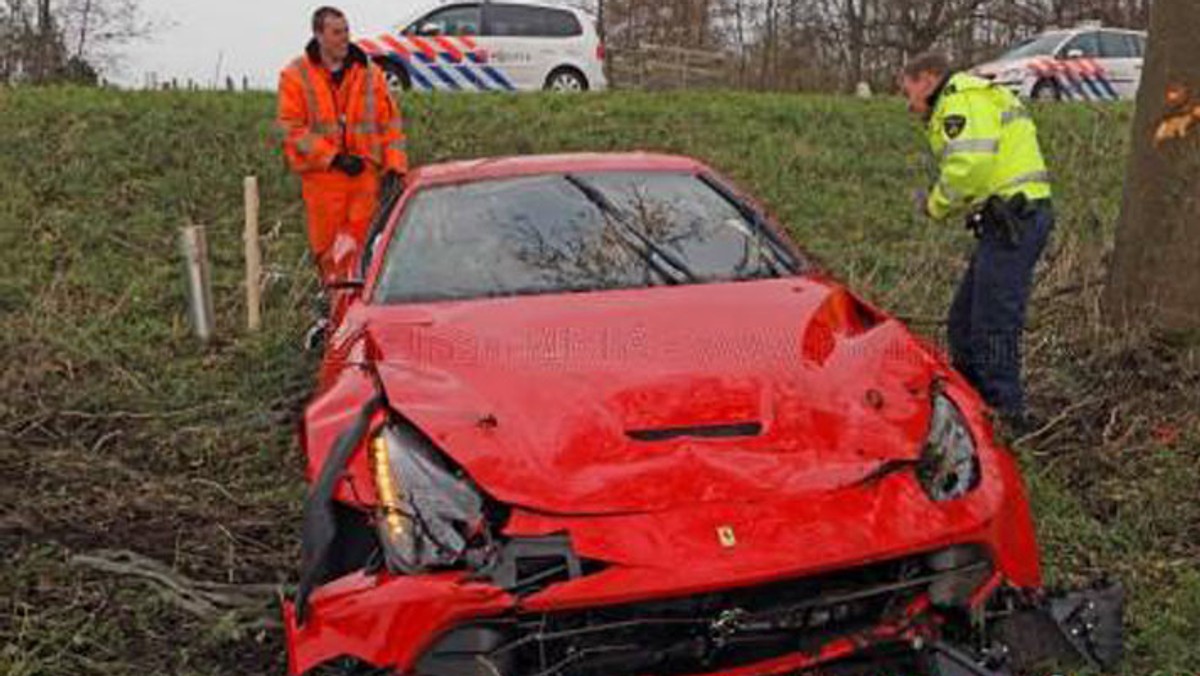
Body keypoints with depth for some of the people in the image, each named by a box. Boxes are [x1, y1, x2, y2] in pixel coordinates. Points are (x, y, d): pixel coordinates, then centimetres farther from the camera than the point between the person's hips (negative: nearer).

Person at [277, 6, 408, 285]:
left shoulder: (369, 73, 10)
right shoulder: (296, 76, 2)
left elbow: (390, 123, 11)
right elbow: (292, 128, -4)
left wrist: (394, 165, -1)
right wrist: (334, 158, -12)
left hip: (366, 173, 2)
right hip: (322, 176, -2)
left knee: (360, 243, 2)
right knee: (327, 247, 2)